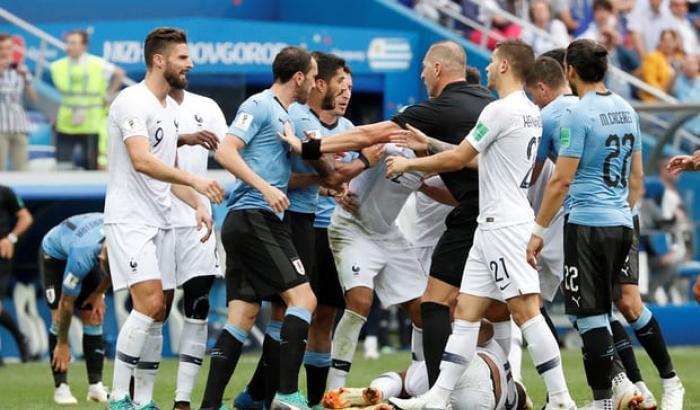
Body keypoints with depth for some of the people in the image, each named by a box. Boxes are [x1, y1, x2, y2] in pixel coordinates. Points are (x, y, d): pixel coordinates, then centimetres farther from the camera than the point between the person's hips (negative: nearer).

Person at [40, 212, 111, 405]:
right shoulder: (82, 258, -44)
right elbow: (66, 303, -31)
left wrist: (99, 294, -7)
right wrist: (62, 345, -23)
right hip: (55, 254, -5)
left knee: (93, 318, -6)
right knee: (60, 317, -17)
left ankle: (96, 385, -5)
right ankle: (61, 387, -12)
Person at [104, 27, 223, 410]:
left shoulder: (171, 109, 16)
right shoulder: (133, 102, -13)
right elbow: (142, 161, -25)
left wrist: (198, 204, 11)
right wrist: (195, 180, -32)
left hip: (161, 221, 9)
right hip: (129, 219, -9)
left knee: (158, 313, 5)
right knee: (149, 303, -18)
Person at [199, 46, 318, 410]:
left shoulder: (284, 117, 22)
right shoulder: (259, 106, -6)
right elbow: (226, 152, -16)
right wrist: (266, 188, -23)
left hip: (251, 224, 10)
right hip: (253, 219, -10)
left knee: (243, 316, 5)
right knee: (302, 297, -14)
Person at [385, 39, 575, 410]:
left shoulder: (501, 110, -14)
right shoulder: (530, 113, 15)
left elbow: (458, 159, -10)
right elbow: (482, 160, 23)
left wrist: (409, 164, 5)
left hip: (505, 224, -10)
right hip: (493, 225, 10)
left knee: (525, 310, -11)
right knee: (466, 312, 7)